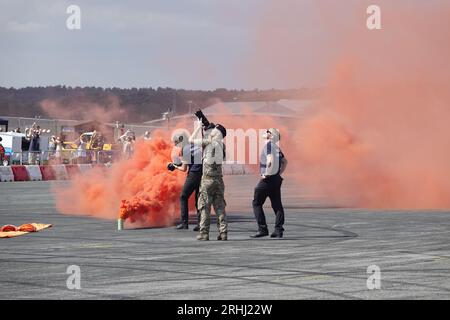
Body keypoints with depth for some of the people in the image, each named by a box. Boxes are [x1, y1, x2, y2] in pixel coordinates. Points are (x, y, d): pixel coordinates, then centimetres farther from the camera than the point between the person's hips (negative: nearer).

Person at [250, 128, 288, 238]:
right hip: (276, 179, 9)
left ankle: (262, 229, -6)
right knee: (277, 205, 7)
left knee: (256, 203, 0)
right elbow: (285, 161, 26)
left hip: (268, 179, -9)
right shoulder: (276, 147, 15)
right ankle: (278, 230, 2)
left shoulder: (269, 145, -12)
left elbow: (270, 160, -26)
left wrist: (266, 173, -18)